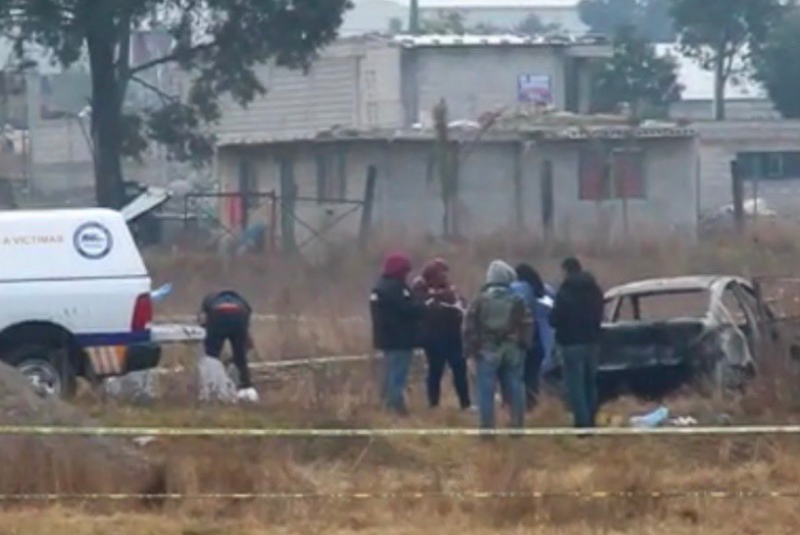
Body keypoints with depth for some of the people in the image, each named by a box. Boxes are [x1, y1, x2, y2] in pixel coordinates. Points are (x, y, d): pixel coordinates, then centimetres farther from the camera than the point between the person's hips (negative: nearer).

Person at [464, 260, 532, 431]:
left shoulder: (480, 300, -2)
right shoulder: (517, 301, 3)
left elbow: (469, 326, -4)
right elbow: (526, 325, 4)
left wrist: (471, 348, 1)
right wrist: (524, 346, 13)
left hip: (487, 351, -2)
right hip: (512, 351, 2)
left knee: (486, 391, -1)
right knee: (515, 389, 8)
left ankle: (487, 428, -5)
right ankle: (518, 425, 10)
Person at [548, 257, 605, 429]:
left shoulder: (566, 291, -14)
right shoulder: (595, 290, 8)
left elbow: (555, 319, -13)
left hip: (572, 343, -7)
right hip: (592, 342, 7)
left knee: (575, 384, -4)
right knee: (590, 383, 16)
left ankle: (582, 422, -10)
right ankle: (590, 420, 20)